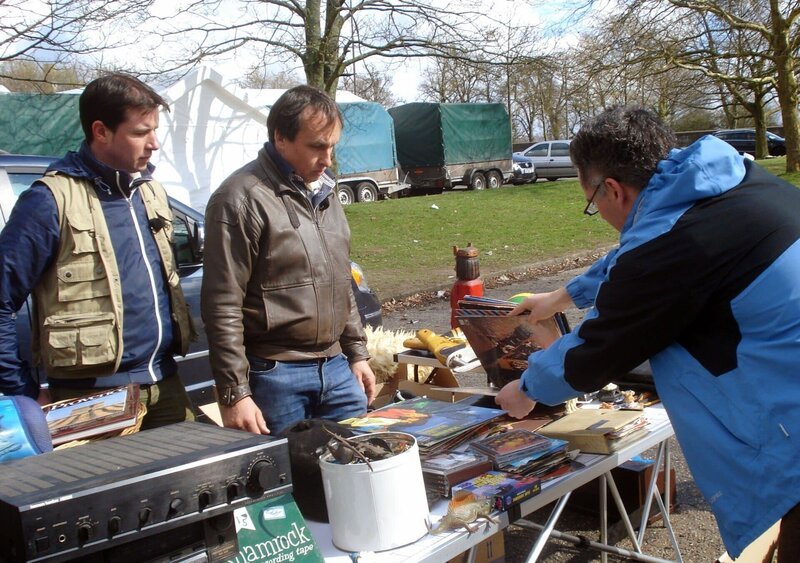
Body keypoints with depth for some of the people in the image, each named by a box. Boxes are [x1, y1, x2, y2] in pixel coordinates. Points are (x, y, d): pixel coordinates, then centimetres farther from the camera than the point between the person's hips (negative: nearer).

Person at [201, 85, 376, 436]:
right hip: (275, 377, -7)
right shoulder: (242, 199, -14)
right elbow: (223, 308, -15)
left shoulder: (323, 192, 11)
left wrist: (357, 353, 18)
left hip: (336, 368, 7)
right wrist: (234, 394, -16)